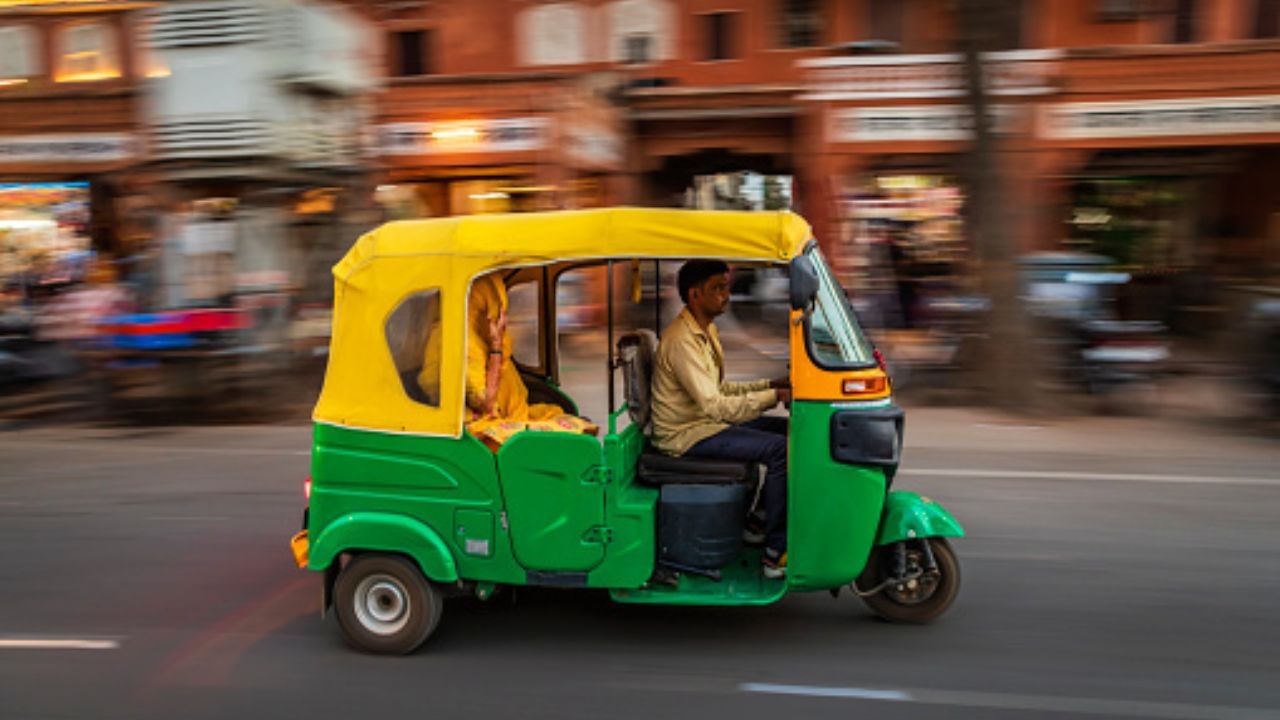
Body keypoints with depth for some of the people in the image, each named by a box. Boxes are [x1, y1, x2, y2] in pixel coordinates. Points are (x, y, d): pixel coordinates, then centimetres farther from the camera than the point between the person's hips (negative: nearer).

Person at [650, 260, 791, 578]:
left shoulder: (706, 331, 11)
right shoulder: (681, 340, -22)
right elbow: (715, 405, -27)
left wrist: (769, 385, 6)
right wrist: (773, 396, -22)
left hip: (706, 421, 10)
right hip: (685, 435, -10)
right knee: (781, 450, -20)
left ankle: (761, 519, 15)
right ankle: (775, 554, -15)